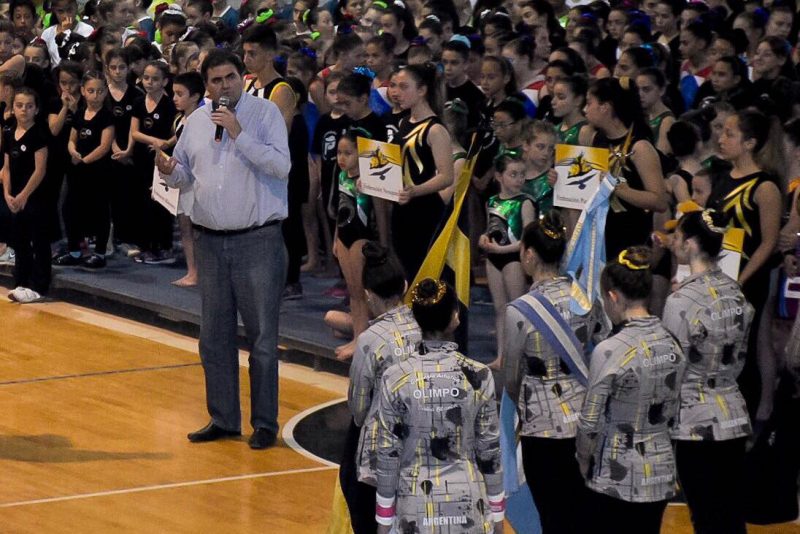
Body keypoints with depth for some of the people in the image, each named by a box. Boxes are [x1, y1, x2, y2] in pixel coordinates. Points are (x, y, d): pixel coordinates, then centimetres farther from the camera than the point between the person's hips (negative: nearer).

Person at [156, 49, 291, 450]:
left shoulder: (265, 112, -5)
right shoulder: (197, 120, 10)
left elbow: (281, 166, -16)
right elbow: (186, 175, 16)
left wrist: (238, 133, -20)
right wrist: (170, 172, -7)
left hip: (258, 240, -5)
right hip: (209, 240, 5)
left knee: (262, 336, -1)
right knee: (214, 336, 10)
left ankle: (265, 423, 7)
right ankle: (223, 418, 20)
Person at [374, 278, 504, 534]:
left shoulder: (396, 379, -8)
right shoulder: (478, 376, -7)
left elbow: (388, 454, -3)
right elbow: (490, 450, -1)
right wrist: (497, 512, 11)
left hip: (416, 507, 0)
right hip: (468, 507, 0)